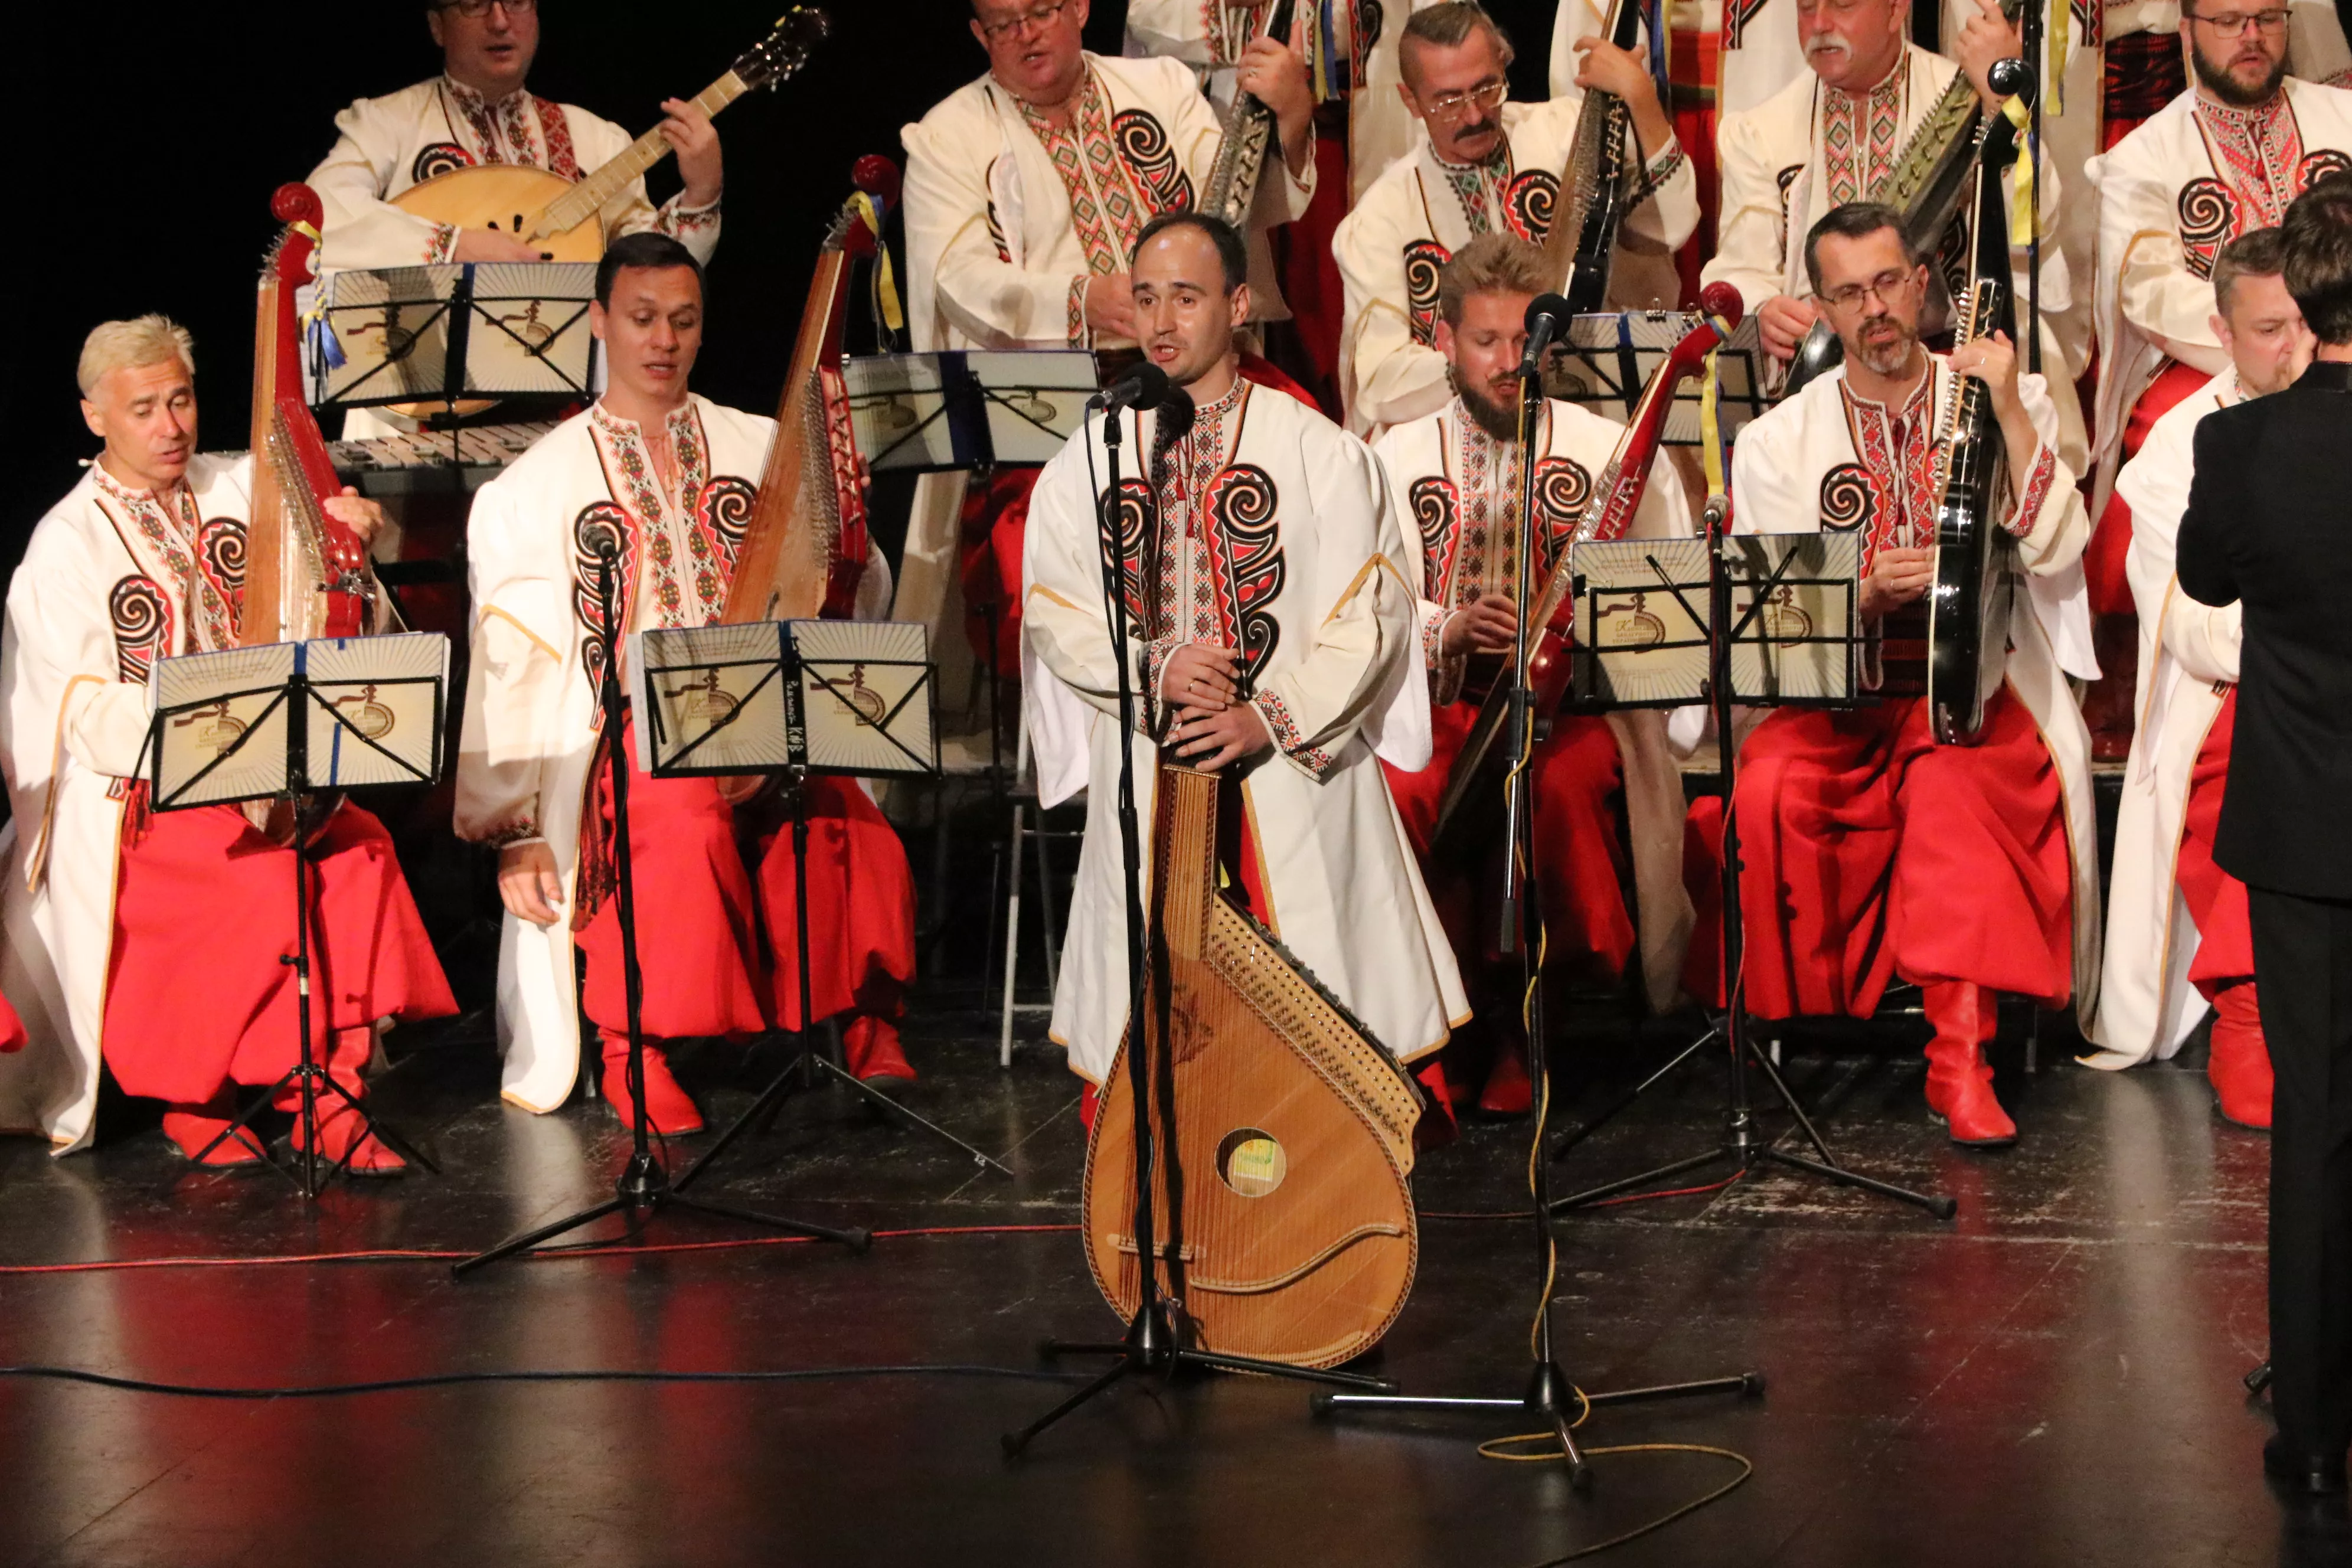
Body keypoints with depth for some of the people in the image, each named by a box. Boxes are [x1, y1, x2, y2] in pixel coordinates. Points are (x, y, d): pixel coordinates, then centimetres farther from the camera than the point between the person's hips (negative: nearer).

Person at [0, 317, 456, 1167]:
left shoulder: (236, 488, 10)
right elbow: (90, 717, -13)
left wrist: (346, 516, 2)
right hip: (129, 798, -5)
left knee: (359, 851, -25)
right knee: (269, 881, -31)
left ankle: (331, 1095, -21)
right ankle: (190, 1103, -15)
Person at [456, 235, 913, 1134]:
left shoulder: (768, 450, 17)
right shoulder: (534, 488, 10)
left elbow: (859, 592, 12)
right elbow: (512, 661, 4)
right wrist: (513, 828, -3)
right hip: (622, 735, -2)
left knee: (843, 825, -32)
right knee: (689, 826, -36)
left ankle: (864, 1025, -15)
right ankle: (635, 1049, -19)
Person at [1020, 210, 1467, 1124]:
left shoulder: (1318, 453, 1)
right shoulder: (1091, 459, 10)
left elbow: (1369, 614, -4)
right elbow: (1052, 612, 5)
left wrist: (1269, 719, -15)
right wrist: (1152, 671, -13)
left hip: (1296, 781, -2)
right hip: (1147, 785, 2)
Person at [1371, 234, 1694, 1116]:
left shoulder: (1612, 449, 12)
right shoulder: (1397, 460, 14)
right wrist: (1449, 629, -17)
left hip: (1575, 704, -1)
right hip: (1438, 706, 1)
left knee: (1563, 780, -37)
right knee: (1399, 792, -34)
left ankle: (1515, 1023, -18)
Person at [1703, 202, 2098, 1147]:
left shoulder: (2014, 402, 9)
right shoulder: (1777, 443, 9)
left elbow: (2055, 549, -5)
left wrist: (2008, 413, -11)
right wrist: (1867, 594, -17)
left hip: (1972, 686, -1)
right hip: (1831, 698, 1)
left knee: (1954, 776, -36)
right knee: (1770, 789, -31)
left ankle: (1960, 1053, -36)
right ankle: (1791, 1032, -14)